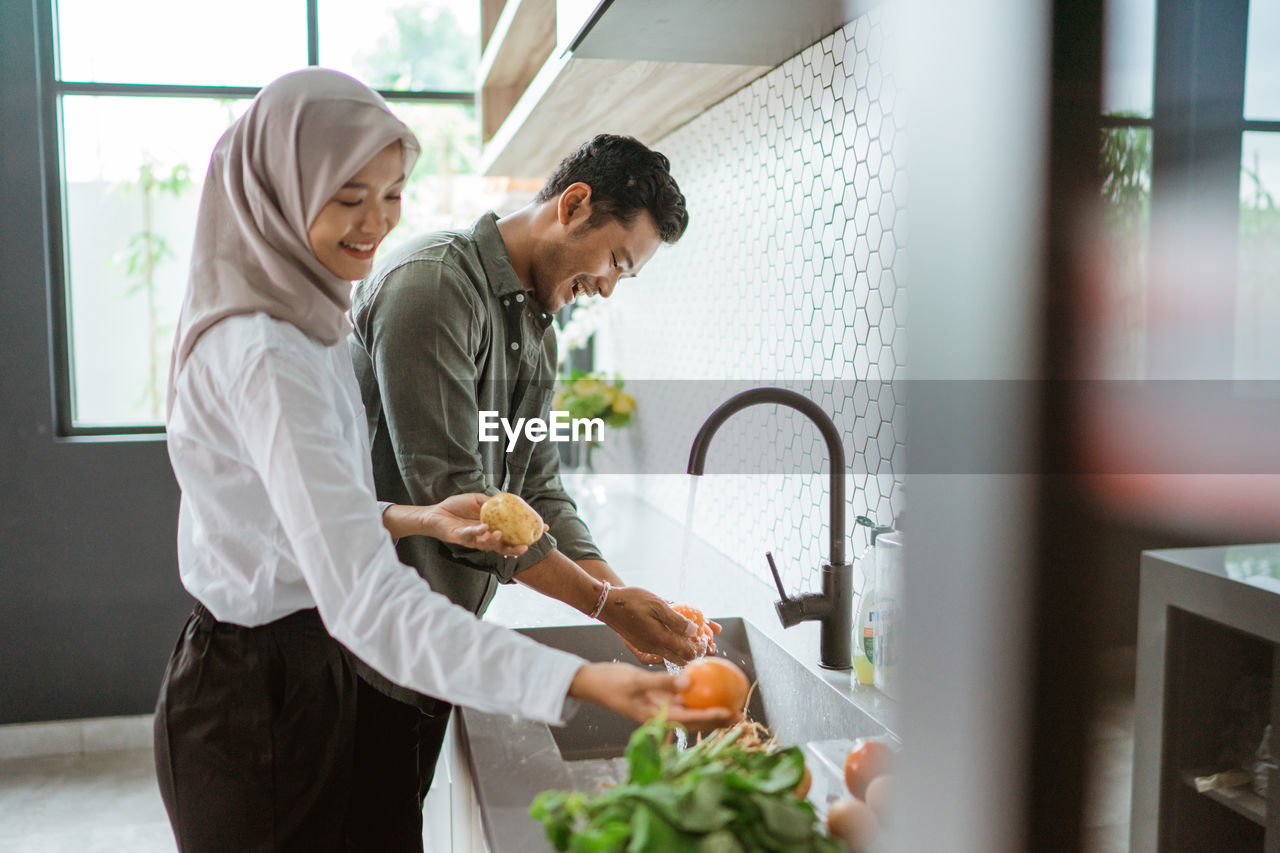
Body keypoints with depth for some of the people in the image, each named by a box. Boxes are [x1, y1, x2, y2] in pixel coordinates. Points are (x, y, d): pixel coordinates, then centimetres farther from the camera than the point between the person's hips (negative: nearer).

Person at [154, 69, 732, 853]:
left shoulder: (296, 321, 7)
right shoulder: (263, 358, -26)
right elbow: (366, 600, -34)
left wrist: (418, 520, -3)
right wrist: (581, 683, -42)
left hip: (304, 673, 9)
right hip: (257, 704, -9)